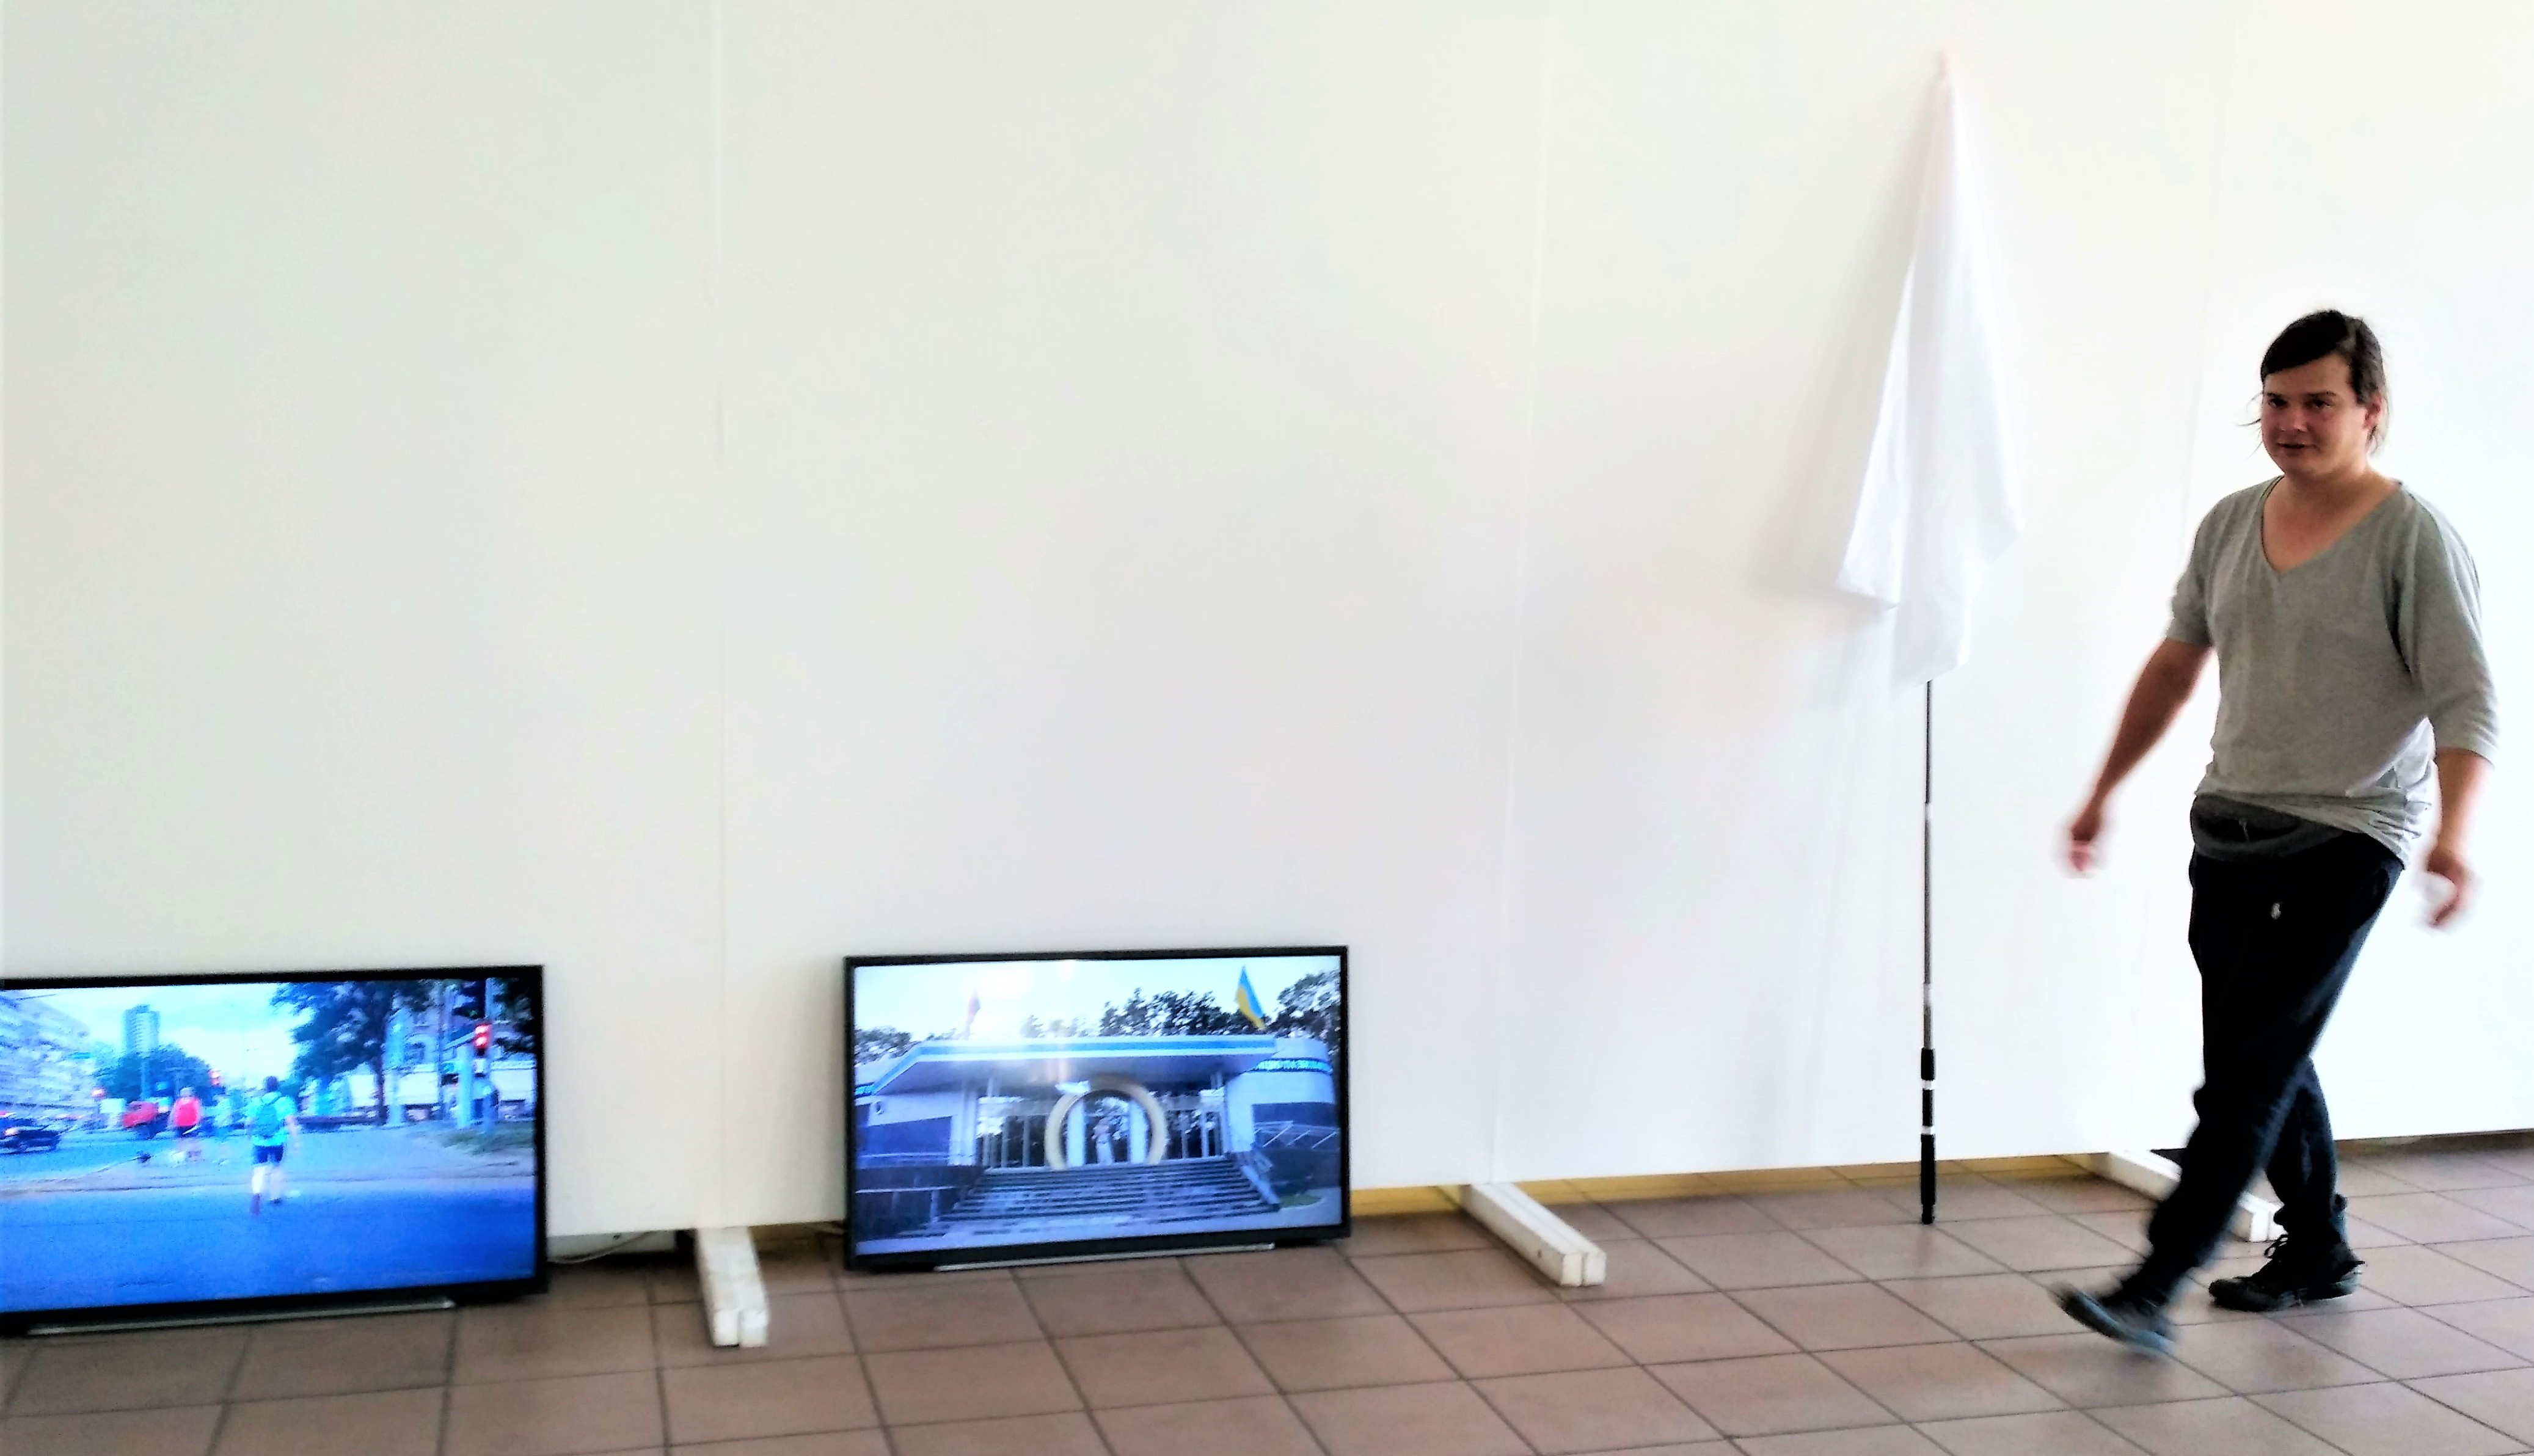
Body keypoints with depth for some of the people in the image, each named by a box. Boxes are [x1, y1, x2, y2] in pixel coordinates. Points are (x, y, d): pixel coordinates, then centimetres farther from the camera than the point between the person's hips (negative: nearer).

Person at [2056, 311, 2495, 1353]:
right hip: (2231, 829, 7)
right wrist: (2104, 792, 18)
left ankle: (2155, 1288, -11)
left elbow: (2465, 702, -16)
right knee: (2262, 1061, 14)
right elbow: (2175, 664, 17)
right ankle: (2317, 1250, 32)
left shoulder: (2413, 540, -10)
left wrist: (2453, 836, -31)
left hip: (2345, 843, -7)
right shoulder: (2231, 525, 8)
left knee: (2250, 1070, -10)